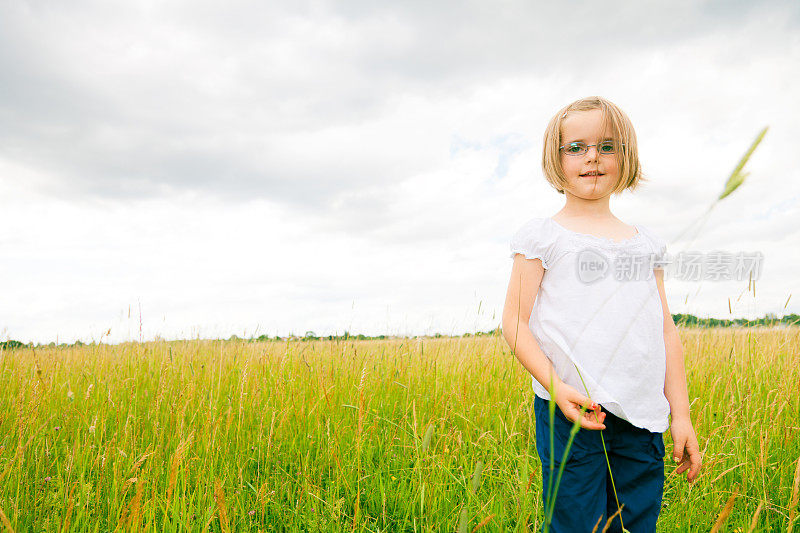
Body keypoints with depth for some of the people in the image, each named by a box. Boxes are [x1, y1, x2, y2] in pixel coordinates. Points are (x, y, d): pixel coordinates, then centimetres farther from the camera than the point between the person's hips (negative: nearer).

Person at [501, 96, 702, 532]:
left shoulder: (645, 242, 16)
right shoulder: (542, 236, 2)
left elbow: (666, 332, 16)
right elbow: (515, 322, -3)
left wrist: (681, 414, 11)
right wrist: (557, 387, -16)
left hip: (642, 420, 4)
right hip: (570, 413, -4)